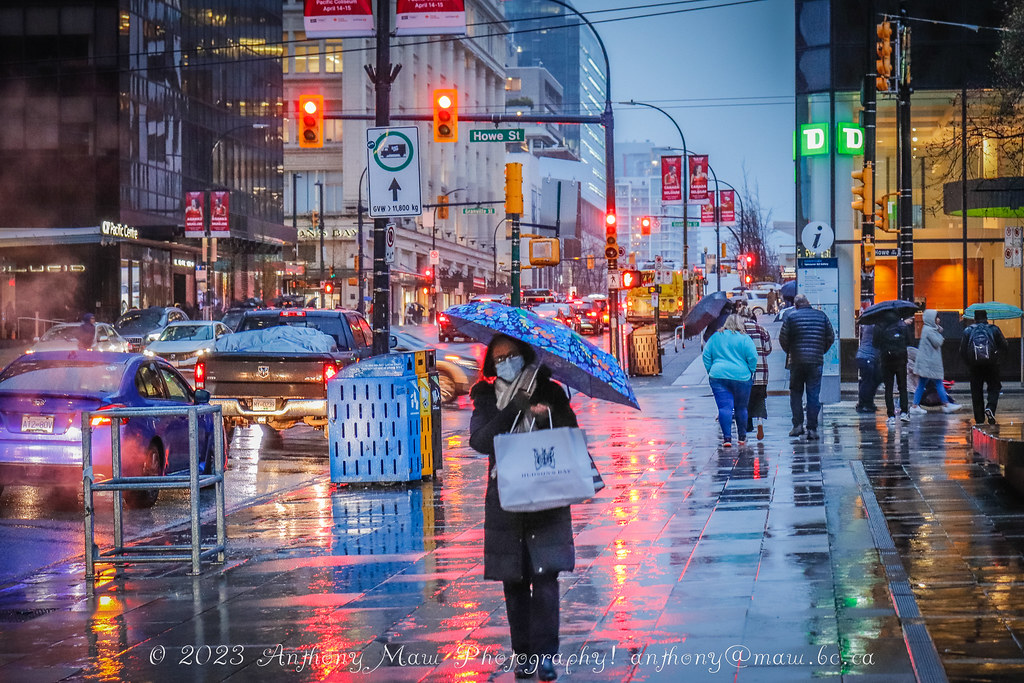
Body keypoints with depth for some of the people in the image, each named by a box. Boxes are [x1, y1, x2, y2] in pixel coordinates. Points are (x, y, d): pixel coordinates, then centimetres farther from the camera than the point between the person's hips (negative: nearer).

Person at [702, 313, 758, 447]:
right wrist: (750, 373, 7)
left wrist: (711, 372, 16)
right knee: (741, 408, 11)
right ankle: (742, 437, 21)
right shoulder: (744, 339, -2)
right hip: (741, 377, -1)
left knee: (724, 407, -2)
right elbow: (753, 358, -6)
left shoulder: (715, 337, 8)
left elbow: (706, 357, 9)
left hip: (718, 376, 2)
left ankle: (727, 437, -10)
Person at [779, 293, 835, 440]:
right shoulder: (821, 316, 5)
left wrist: (789, 352, 15)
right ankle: (812, 429, -1)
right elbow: (831, 338, 6)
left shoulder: (791, 317, -1)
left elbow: (783, 339, -2)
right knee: (814, 395, 3)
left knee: (796, 393, 13)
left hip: (797, 362, -1)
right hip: (816, 362, 1)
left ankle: (798, 425, 5)